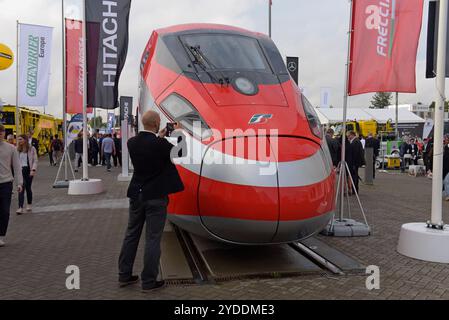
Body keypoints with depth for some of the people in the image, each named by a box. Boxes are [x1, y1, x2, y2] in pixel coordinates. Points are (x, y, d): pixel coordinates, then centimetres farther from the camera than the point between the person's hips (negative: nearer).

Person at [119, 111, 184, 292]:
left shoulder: (132, 142, -1)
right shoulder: (160, 145, -19)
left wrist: (159, 137, 19)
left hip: (136, 195, 6)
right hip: (156, 197, -6)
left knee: (131, 235, 16)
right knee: (153, 239, 3)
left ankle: (124, 275, 26)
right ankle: (148, 282, 10)